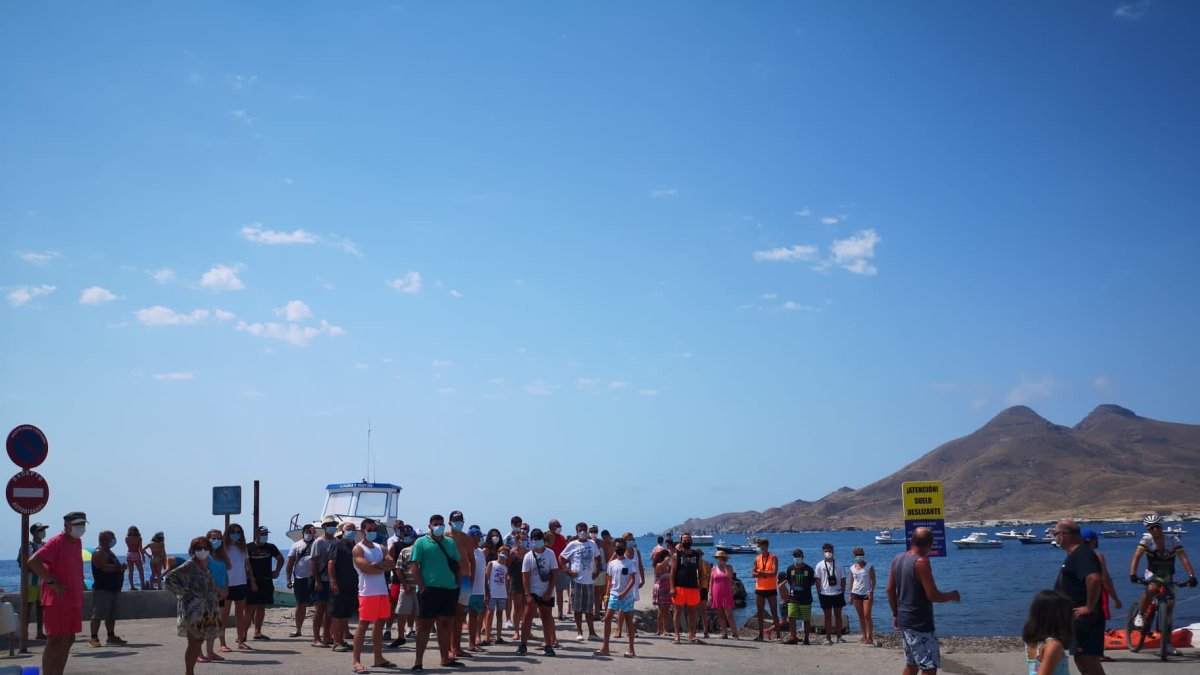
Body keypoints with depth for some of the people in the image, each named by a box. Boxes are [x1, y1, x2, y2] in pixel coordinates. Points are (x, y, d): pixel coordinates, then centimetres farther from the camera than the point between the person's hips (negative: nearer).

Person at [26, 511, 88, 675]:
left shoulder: (78, 542, 13)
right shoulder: (55, 542, -13)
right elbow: (33, 561, -24)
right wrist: (52, 582, -22)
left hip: (75, 600, 8)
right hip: (57, 601, -8)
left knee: (68, 640, 11)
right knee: (55, 641, -7)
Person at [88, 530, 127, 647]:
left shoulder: (109, 552, 21)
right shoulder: (99, 552, -10)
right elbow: (105, 567, -23)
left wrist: (121, 568, 10)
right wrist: (119, 568, -17)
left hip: (113, 588, 10)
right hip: (102, 589, -10)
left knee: (111, 615, 11)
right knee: (98, 615, -8)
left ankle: (111, 636, 15)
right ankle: (94, 638, -8)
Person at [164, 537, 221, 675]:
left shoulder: (205, 565, 11)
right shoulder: (189, 566, -13)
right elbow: (169, 579, -19)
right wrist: (184, 591, -17)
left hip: (206, 612, 8)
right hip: (193, 611, -8)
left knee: (199, 642, 12)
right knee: (193, 643, -4)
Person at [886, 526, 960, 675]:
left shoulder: (898, 559, 6)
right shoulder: (921, 562, -19)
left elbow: (890, 590, 12)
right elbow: (932, 595, -20)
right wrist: (952, 596, -2)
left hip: (904, 619, 9)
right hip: (920, 623, -9)